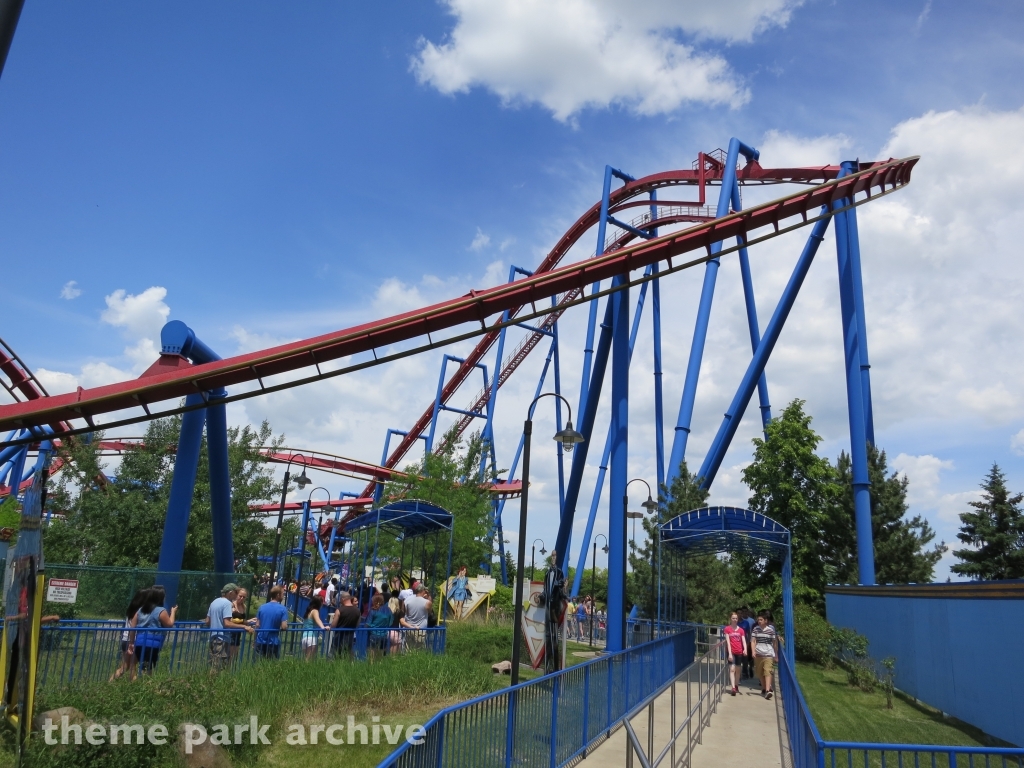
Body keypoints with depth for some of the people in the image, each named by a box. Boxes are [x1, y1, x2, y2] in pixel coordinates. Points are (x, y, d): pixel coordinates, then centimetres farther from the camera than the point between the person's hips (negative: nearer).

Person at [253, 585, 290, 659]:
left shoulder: (262, 607, 2)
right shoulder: (283, 609, -10)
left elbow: (257, 625, 2)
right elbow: (284, 627, -16)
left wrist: (256, 639, 14)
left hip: (260, 642, 4)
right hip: (273, 643, -4)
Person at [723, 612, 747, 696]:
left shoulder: (741, 630, 7)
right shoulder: (727, 629, -1)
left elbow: (744, 641, -2)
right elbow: (728, 641, -7)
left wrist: (745, 649, -22)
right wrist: (730, 653, -15)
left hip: (739, 652, 3)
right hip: (732, 652, -3)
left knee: (738, 670, 13)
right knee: (732, 669, -13)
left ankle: (736, 686, 29)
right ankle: (733, 688, -20)